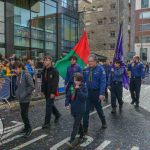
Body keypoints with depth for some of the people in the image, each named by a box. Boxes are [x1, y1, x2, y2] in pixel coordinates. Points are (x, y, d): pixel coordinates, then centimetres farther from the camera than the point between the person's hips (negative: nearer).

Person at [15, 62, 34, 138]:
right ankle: (26, 127, 30)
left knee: (24, 114, -4)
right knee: (23, 114, 14)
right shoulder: (18, 76, 8)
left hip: (26, 99, -8)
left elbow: (32, 87, -19)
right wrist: (17, 92, 5)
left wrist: (24, 94, -18)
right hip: (21, 98, 8)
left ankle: (29, 128, 14)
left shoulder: (26, 75, -16)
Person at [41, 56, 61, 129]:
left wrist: (53, 92, -20)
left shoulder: (54, 71, -14)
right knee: (50, 104, 19)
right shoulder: (44, 71, 9)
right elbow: (43, 81, 13)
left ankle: (47, 123, 4)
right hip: (46, 91, 8)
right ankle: (57, 114, 42)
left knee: (49, 106, -5)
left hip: (51, 92, -8)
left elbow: (55, 83, -17)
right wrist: (42, 90, 9)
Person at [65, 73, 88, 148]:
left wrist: (78, 89, -26)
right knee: (78, 123, 22)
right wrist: (67, 104, -10)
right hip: (73, 109, 6)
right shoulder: (72, 87, 1)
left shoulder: (84, 87, -12)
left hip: (80, 110, -6)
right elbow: (68, 96, 4)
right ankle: (82, 135, 41)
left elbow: (84, 97, -24)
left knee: (76, 125, -5)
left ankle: (72, 140, -1)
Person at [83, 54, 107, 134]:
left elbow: (103, 82, -17)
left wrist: (102, 94, -22)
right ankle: (85, 128, 11)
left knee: (99, 108, 17)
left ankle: (104, 122, 43)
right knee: (86, 110, 0)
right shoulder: (87, 70, 1)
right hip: (88, 92, 3)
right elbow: (83, 80, 6)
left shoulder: (100, 69, -12)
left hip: (96, 92, -3)